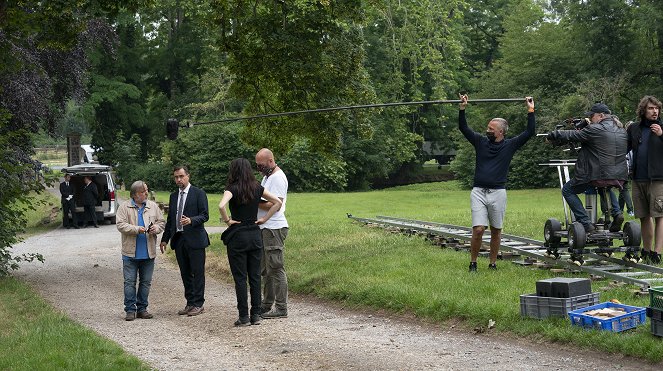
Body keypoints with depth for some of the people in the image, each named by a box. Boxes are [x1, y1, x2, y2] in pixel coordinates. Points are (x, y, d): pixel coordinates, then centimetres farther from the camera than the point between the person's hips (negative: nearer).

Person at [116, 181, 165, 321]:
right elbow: (120, 225, -9)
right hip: (130, 252, -3)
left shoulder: (153, 206, 9)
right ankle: (130, 310, 5)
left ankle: (142, 308, 17)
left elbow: (161, 222, 12)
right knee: (130, 282, -1)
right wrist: (137, 229, -21)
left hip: (148, 252, 3)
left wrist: (156, 228, -10)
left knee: (146, 282, 8)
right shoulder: (125, 207, -1)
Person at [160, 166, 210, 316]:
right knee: (185, 273, 9)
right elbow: (170, 219, 19)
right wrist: (165, 239, 14)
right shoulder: (173, 196, 16)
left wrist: (191, 220, -25)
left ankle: (198, 304, 3)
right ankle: (190, 303, 16)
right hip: (178, 239, 6)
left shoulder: (199, 193, -3)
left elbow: (204, 215, -8)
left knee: (197, 272, -3)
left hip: (194, 239, -6)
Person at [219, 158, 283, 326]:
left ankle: (244, 316, 2)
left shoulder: (232, 189, -10)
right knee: (255, 276, 9)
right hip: (255, 235, 4)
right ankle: (256, 315, 11)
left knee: (240, 278, 1)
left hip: (237, 236, -4)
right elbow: (277, 202, 6)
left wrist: (227, 220, -12)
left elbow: (221, 206, -28)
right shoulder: (257, 188, 4)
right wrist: (264, 218, 5)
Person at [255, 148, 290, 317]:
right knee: (265, 268, 15)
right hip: (265, 228, 10)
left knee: (276, 268, -7)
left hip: (274, 229, -10)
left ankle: (281, 308, -4)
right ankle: (267, 304, 23)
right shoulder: (267, 176, 19)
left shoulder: (278, 178, -13)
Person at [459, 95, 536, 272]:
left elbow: (529, 132, -2)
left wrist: (531, 111, -4)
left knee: (496, 231, 8)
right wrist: (462, 108, 1)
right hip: (478, 192, 0)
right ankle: (473, 263, 5)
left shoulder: (510, 145, 3)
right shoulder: (481, 141, 8)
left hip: (498, 193, 0)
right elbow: (463, 128, 8)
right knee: (478, 230, -8)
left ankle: (493, 264, 20)